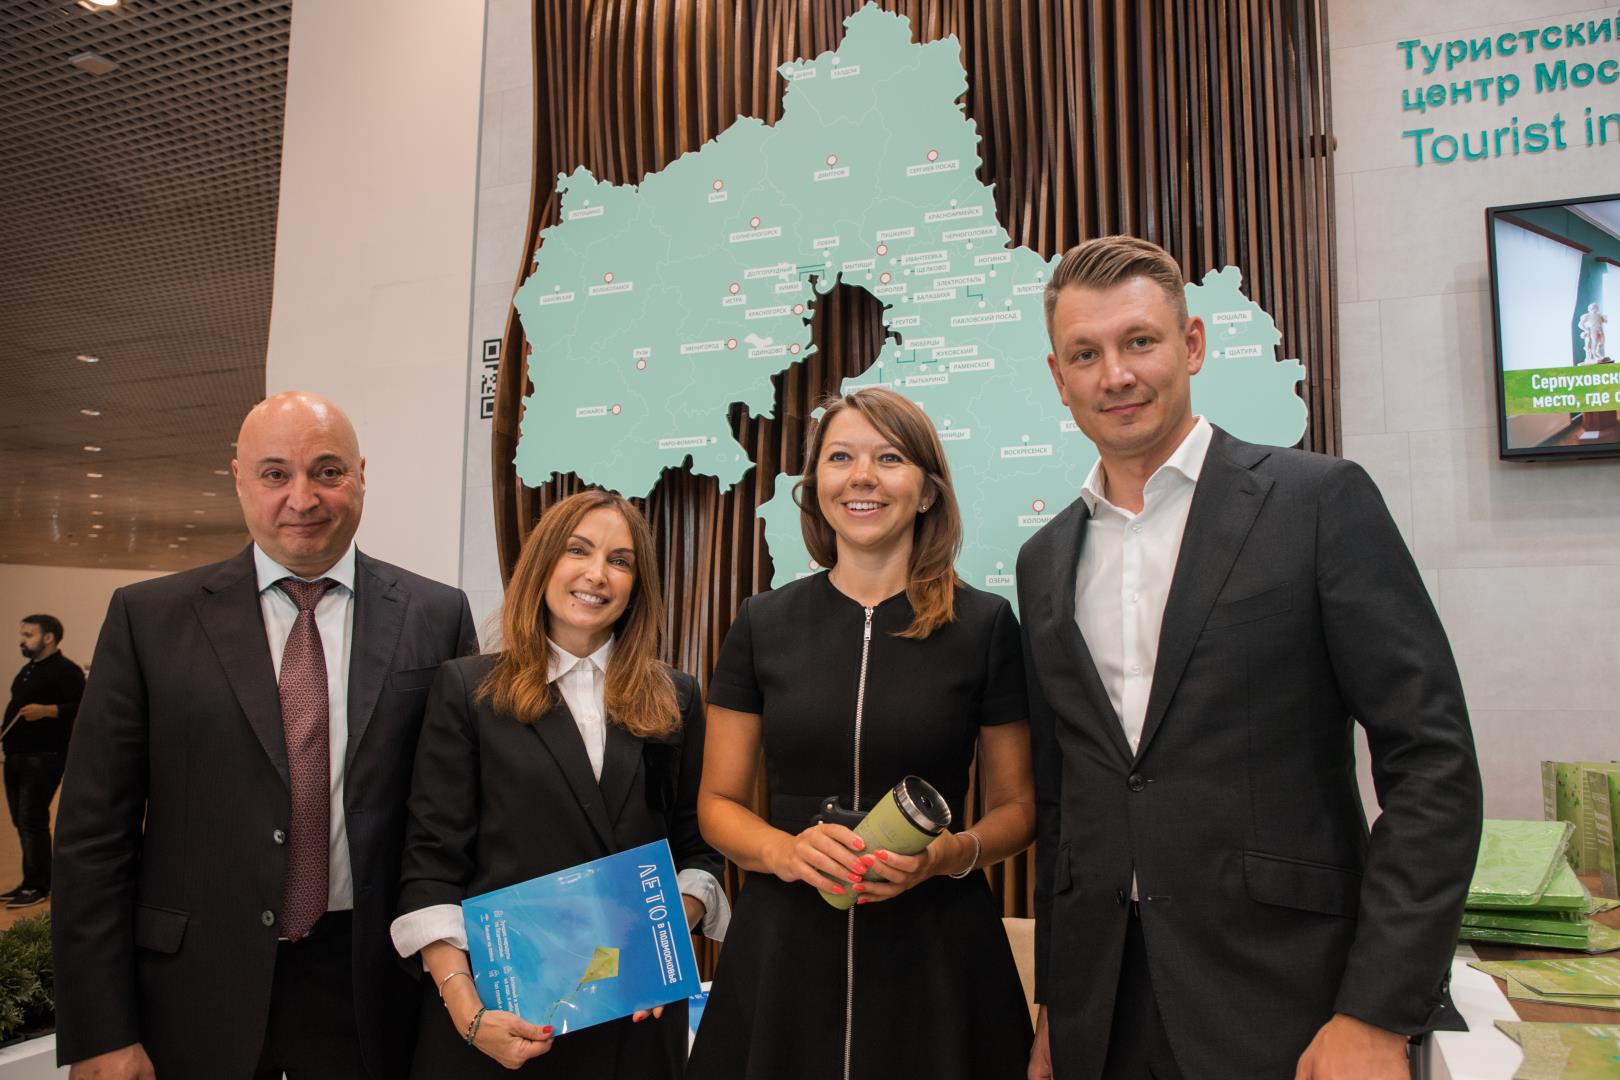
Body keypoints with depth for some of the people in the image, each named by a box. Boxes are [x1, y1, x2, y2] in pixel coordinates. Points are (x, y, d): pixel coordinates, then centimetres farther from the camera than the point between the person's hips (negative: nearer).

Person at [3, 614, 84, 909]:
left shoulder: (66, 671, -11)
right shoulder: (28, 669, 18)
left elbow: (83, 708, -21)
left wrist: (46, 711, -31)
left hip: (44, 758, -9)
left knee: (33, 821, -7)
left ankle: (37, 887, 1)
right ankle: (33, 882, 21)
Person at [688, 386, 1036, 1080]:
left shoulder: (985, 624, -3)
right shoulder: (763, 624, 0)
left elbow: (1017, 807, 4)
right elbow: (718, 802, 5)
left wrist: (949, 854, -15)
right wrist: (783, 849, -14)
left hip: (935, 950, -1)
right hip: (784, 948, 1)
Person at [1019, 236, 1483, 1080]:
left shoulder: (1321, 502, -6)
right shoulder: (1045, 559, 7)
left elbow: (1432, 758, -9)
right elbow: (1056, 795, 11)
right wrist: (1054, 1007, 12)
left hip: (1284, 1011, -4)